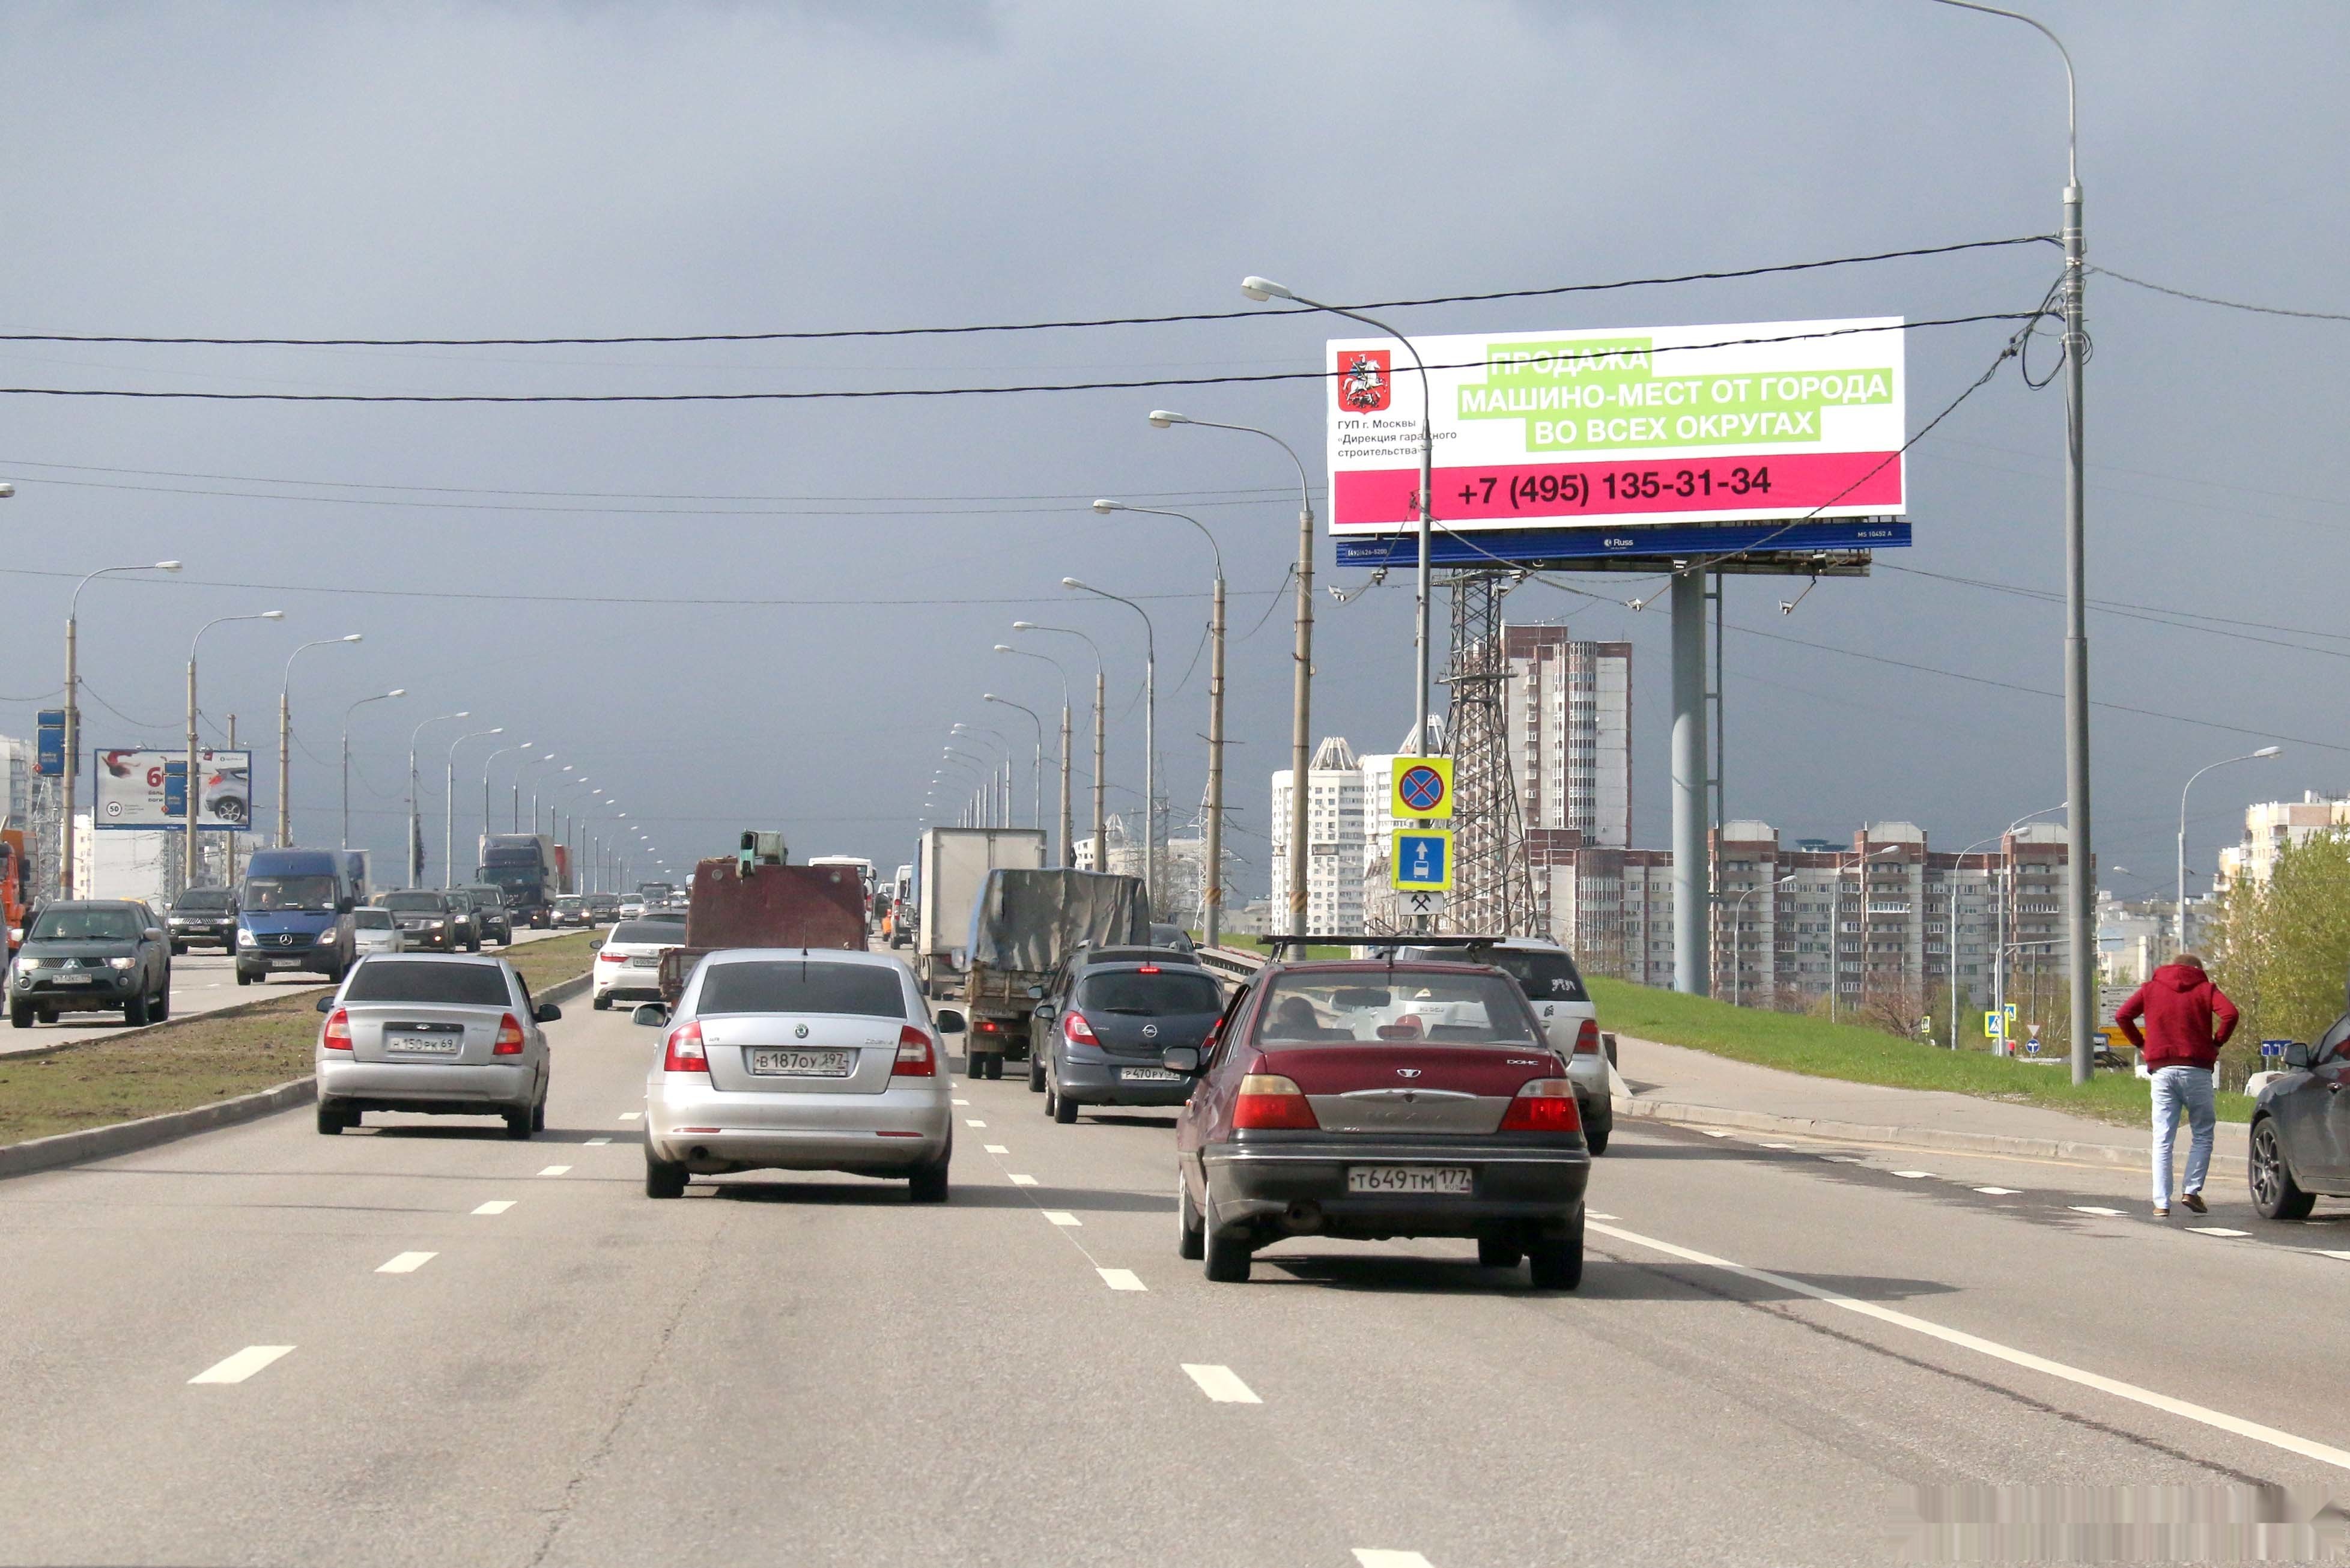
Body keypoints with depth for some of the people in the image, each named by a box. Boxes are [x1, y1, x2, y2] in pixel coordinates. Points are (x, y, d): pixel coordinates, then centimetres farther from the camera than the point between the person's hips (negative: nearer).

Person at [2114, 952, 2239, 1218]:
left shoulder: (2151, 988, 13)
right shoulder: (2205, 989, 7)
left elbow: (2122, 1015, 3)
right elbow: (2229, 1013, -10)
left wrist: (2141, 1044, 11)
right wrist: (2217, 1043, 2)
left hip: (2162, 1070, 2)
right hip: (2196, 1071, -2)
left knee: (2162, 1140, 2)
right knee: (2202, 1135, 12)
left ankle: (2161, 1203, -4)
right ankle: (2192, 1190, -2)